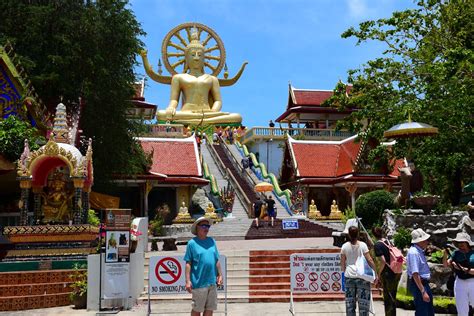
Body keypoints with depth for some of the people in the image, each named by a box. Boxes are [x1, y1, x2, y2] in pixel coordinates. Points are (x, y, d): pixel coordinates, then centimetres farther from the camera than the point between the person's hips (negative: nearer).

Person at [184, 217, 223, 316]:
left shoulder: (211, 241, 11)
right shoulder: (192, 243, -4)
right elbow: (188, 263, -6)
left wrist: (220, 275, 12)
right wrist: (188, 281, -11)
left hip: (212, 282, 5)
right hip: (199, 282, -5)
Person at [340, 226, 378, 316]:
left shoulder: (345, 246, 1)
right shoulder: (362, 245, -5)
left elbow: (342, 263, 6)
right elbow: (369, 260, -5)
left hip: (349, 276, 2)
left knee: (349, 301, 9)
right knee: (363, 300, 3)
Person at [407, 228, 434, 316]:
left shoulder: (420, 251, 9)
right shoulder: (414, 252, -23)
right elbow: (415, 274, -29)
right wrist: (423, 292, -29)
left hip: (424, 283, 10)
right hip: (418, 285, -10)